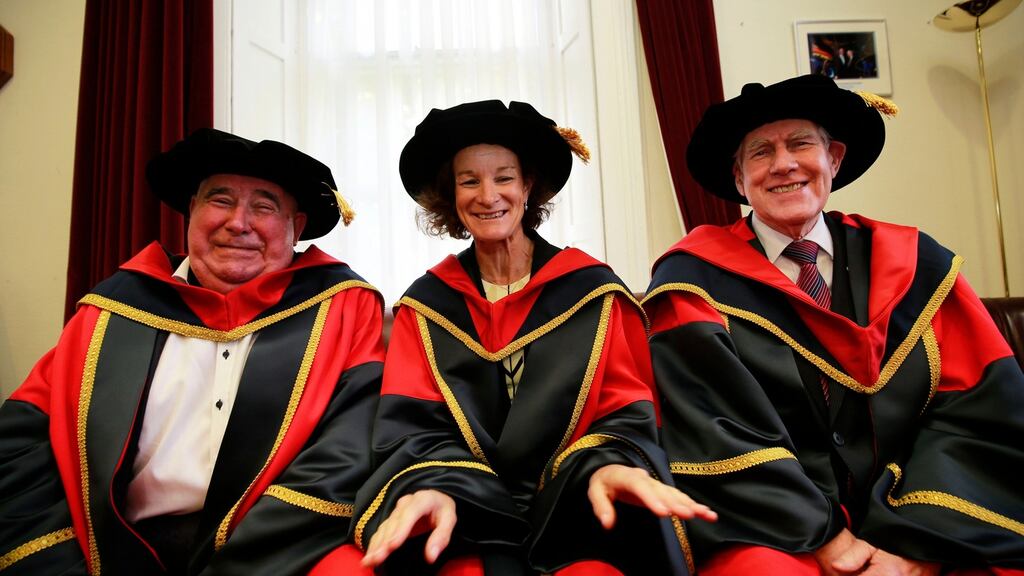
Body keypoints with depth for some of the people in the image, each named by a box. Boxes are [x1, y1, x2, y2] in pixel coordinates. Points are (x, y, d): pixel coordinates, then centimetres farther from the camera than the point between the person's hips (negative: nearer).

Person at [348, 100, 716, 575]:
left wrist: (611, 466, -23)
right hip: (467, 520, 1)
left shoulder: (592, 292, 5)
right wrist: (432, 486, -25)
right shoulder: (425, 304, 9)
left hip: (578, 515, 0)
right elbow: (412, 423, -2)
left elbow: (626, 410, 1)